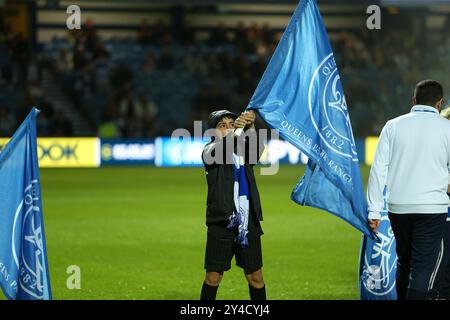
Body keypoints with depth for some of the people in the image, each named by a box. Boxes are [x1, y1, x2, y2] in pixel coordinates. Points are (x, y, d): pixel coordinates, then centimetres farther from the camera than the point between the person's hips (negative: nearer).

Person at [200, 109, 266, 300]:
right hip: (221, 224, -3)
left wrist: (250, 127, -33)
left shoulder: (244, 150, 10)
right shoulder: (211, 151, 1)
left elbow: (257, 148, -11)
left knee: (255, 277, 7)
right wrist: (234, 131, -40)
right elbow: (216, 152, -22)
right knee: (213, 277, -2)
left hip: (248, 223, 3)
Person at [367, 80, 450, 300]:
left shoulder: (393, 126, 5)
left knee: (404, 260, 19)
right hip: (432, 207, -3)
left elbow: (379, 169, 1)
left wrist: (374, 210, 2)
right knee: (423, 266, -4)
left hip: (398, 207, 3)